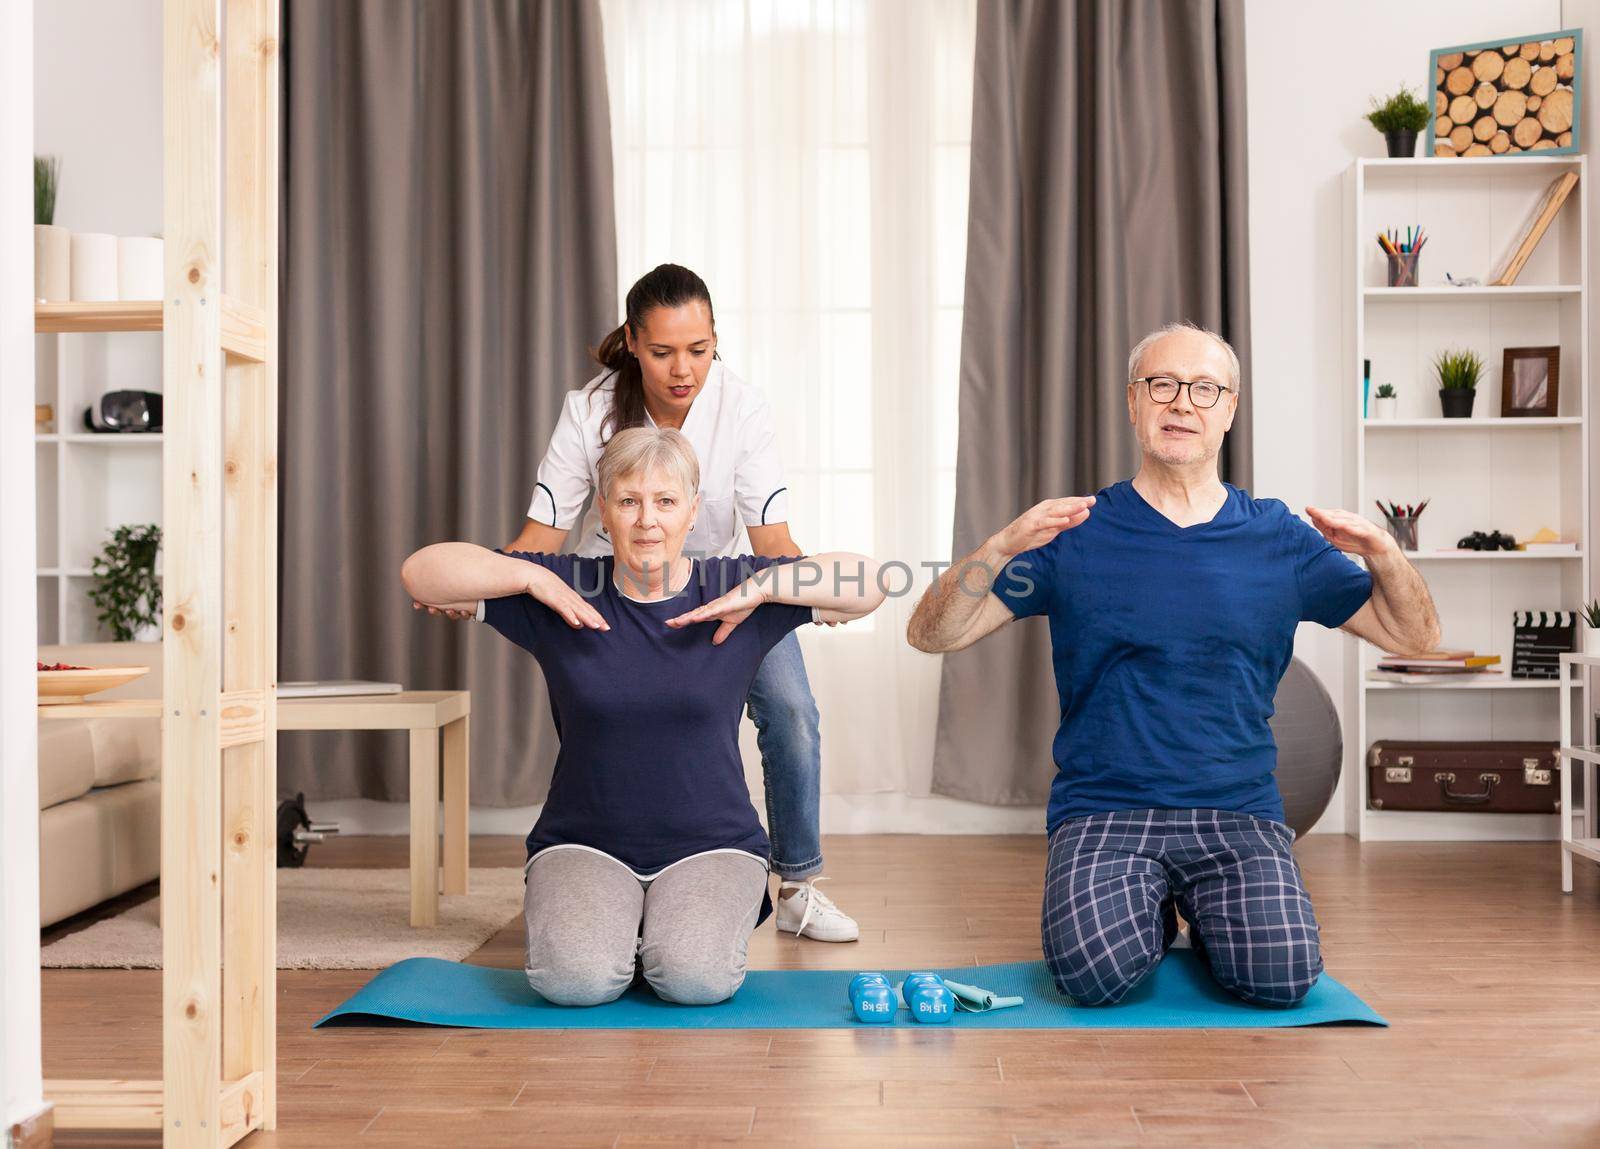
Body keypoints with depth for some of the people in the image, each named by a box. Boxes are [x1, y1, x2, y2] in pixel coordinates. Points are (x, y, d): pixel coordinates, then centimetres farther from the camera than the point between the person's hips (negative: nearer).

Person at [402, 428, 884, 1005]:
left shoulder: (731, 588, -2)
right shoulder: (565, 590, -1)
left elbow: (867, 584, -7)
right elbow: (420, 571, -3)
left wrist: (760, 587, -17)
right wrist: (532, 576, -14)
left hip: (710, 846, 0)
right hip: (584, 847, 1)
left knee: (696, 978, -25)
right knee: (575, 979, -24)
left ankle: (710, 916, 10)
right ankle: (603, 919, 10)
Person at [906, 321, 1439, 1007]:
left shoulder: (1278, 538, 9)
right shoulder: (1076, 533, 2)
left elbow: (1414, 636, 13)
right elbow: (931, 635, -3)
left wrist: (1384, 555, -8)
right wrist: (1002, 547, -21)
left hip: (1239, 812, 2)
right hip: (1102, 809, -1)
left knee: (1281, 976, -23)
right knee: (1096, 973, -27)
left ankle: (1211, 916, 13)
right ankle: (1149, 912, 10)